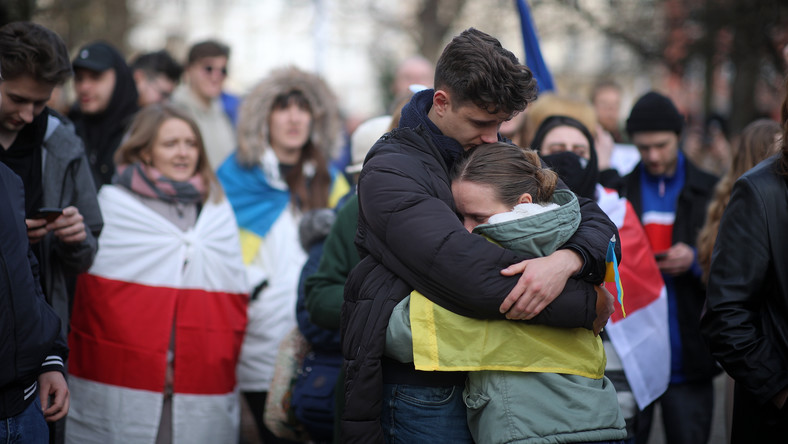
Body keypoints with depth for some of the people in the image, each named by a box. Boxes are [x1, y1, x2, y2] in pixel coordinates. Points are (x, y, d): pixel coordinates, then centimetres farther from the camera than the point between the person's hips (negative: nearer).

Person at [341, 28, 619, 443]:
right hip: (425, 391, -6)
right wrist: (587, 304, -21)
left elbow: (594, 220, 2)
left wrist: (566, 260, -25)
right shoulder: (390, 171, -14)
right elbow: (467, 269, -27)